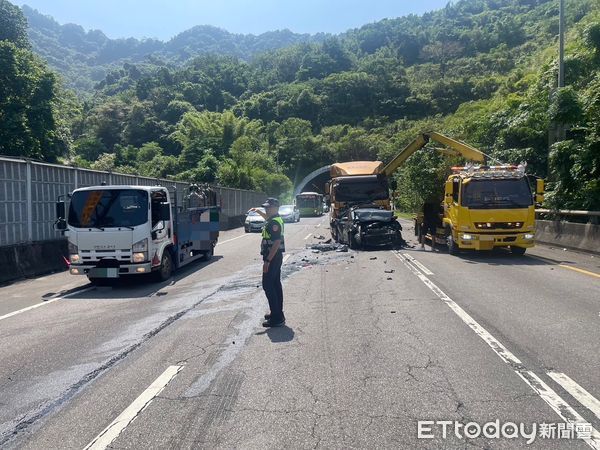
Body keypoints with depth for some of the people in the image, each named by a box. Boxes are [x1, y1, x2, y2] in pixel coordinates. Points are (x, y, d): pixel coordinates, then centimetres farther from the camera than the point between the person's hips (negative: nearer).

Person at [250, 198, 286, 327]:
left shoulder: (275, 223, -19)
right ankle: (278, 313, 24)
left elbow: (276, 243, -26)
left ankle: (277, 318, -9)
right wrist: (258, 211, 35)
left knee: (268, 285, -9)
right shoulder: (276, 219, 12)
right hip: (276, 257, 11)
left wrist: (267, 261, -28)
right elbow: (268, 218, 40)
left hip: (272, 257, -11)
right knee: (276, 284, 15)